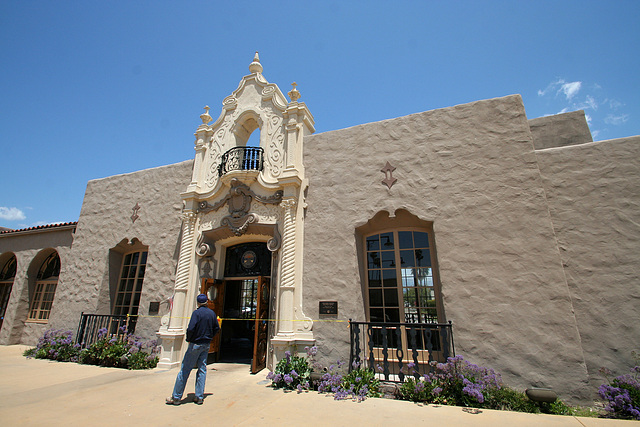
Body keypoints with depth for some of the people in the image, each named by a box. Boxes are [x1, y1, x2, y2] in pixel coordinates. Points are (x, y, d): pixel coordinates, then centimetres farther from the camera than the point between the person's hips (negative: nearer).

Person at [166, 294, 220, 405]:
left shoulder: (197, 312, -14)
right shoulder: (212, 313, 5)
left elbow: (191, 328, -22)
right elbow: (216, 328, 10)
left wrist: (189, 339, -5)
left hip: (195, 344, -5)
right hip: (206, 345, 6)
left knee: (185, 370, 5)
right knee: (202, 370, 12)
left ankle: (176, 397, 14)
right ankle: (199, 397, 15)